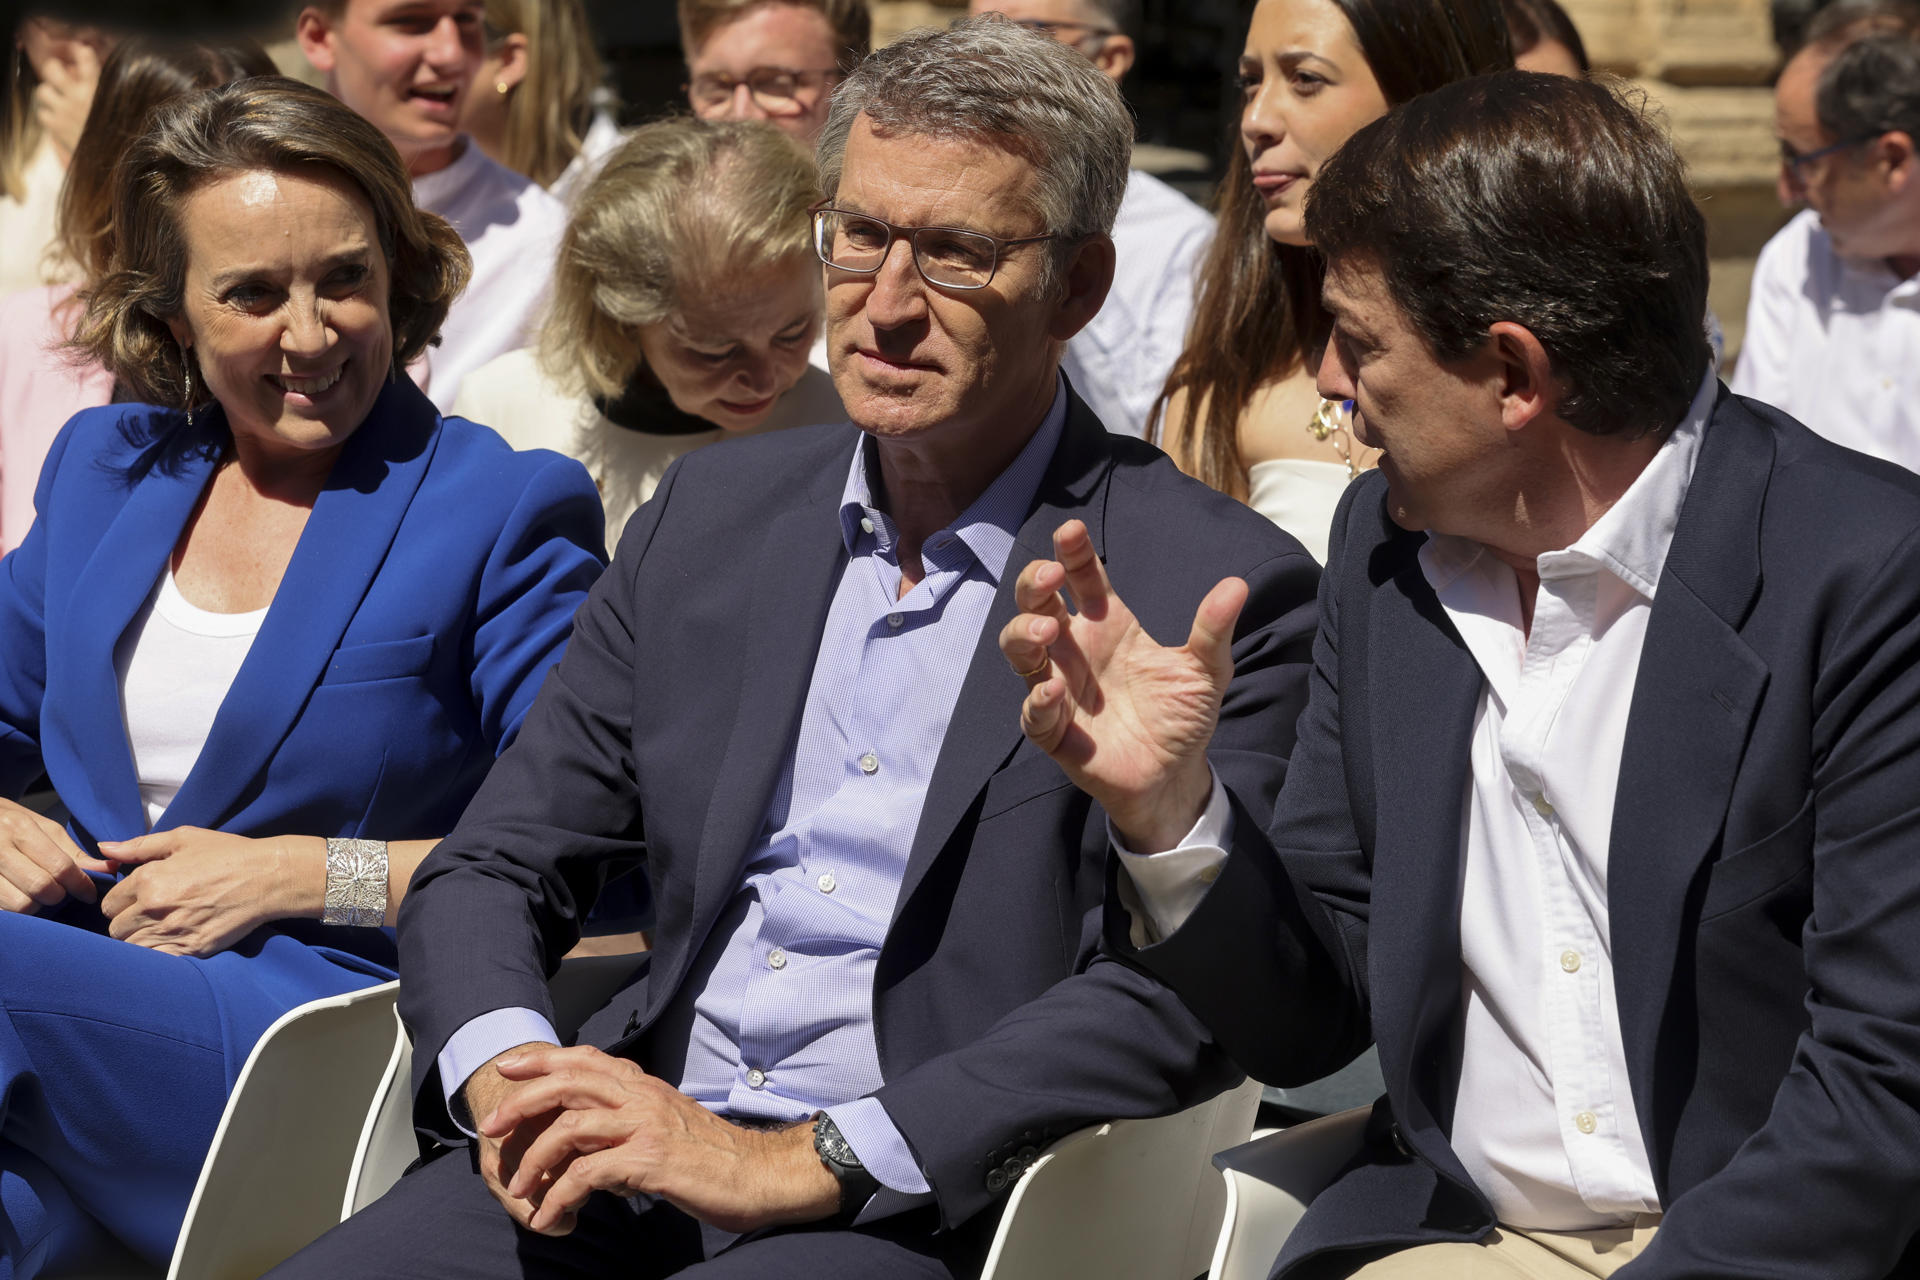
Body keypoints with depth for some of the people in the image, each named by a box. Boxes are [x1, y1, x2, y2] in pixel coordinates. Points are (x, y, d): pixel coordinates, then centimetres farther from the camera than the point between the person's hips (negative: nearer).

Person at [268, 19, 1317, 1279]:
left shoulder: (1219, 593, -4)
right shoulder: (713, 511, 13)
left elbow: (1172, 1001, -13)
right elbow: (491, 870, 14)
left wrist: (799, 1162, -20)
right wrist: (506, 1074, -8)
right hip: (629, 1167, 5)